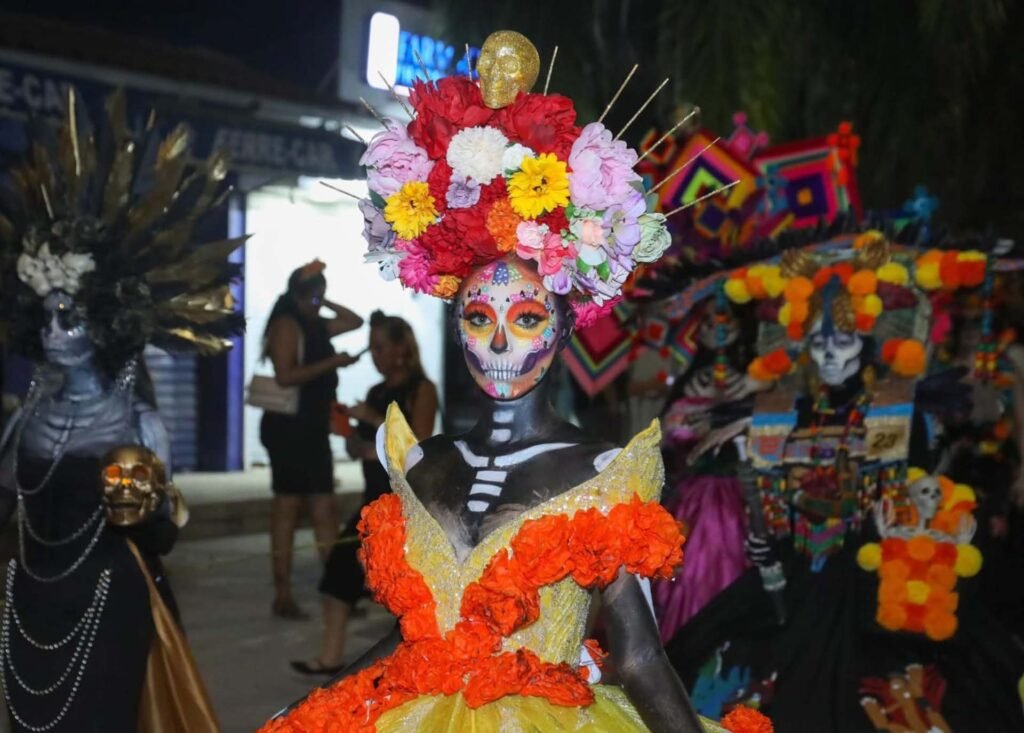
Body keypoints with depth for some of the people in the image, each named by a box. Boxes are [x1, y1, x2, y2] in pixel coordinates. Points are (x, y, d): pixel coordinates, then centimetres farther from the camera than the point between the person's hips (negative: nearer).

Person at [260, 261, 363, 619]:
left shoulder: (317, 326, 15)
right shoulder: (287, 325, -9)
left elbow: (355, 321, 28)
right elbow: (285, 376, -19)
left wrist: (326, 306, 14)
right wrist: (332, 363, -19)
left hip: (314, 427, 9)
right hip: (288, 427, -9)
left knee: (324, 508, 7)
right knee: (287, 510, -4)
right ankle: (283, 596, 0)